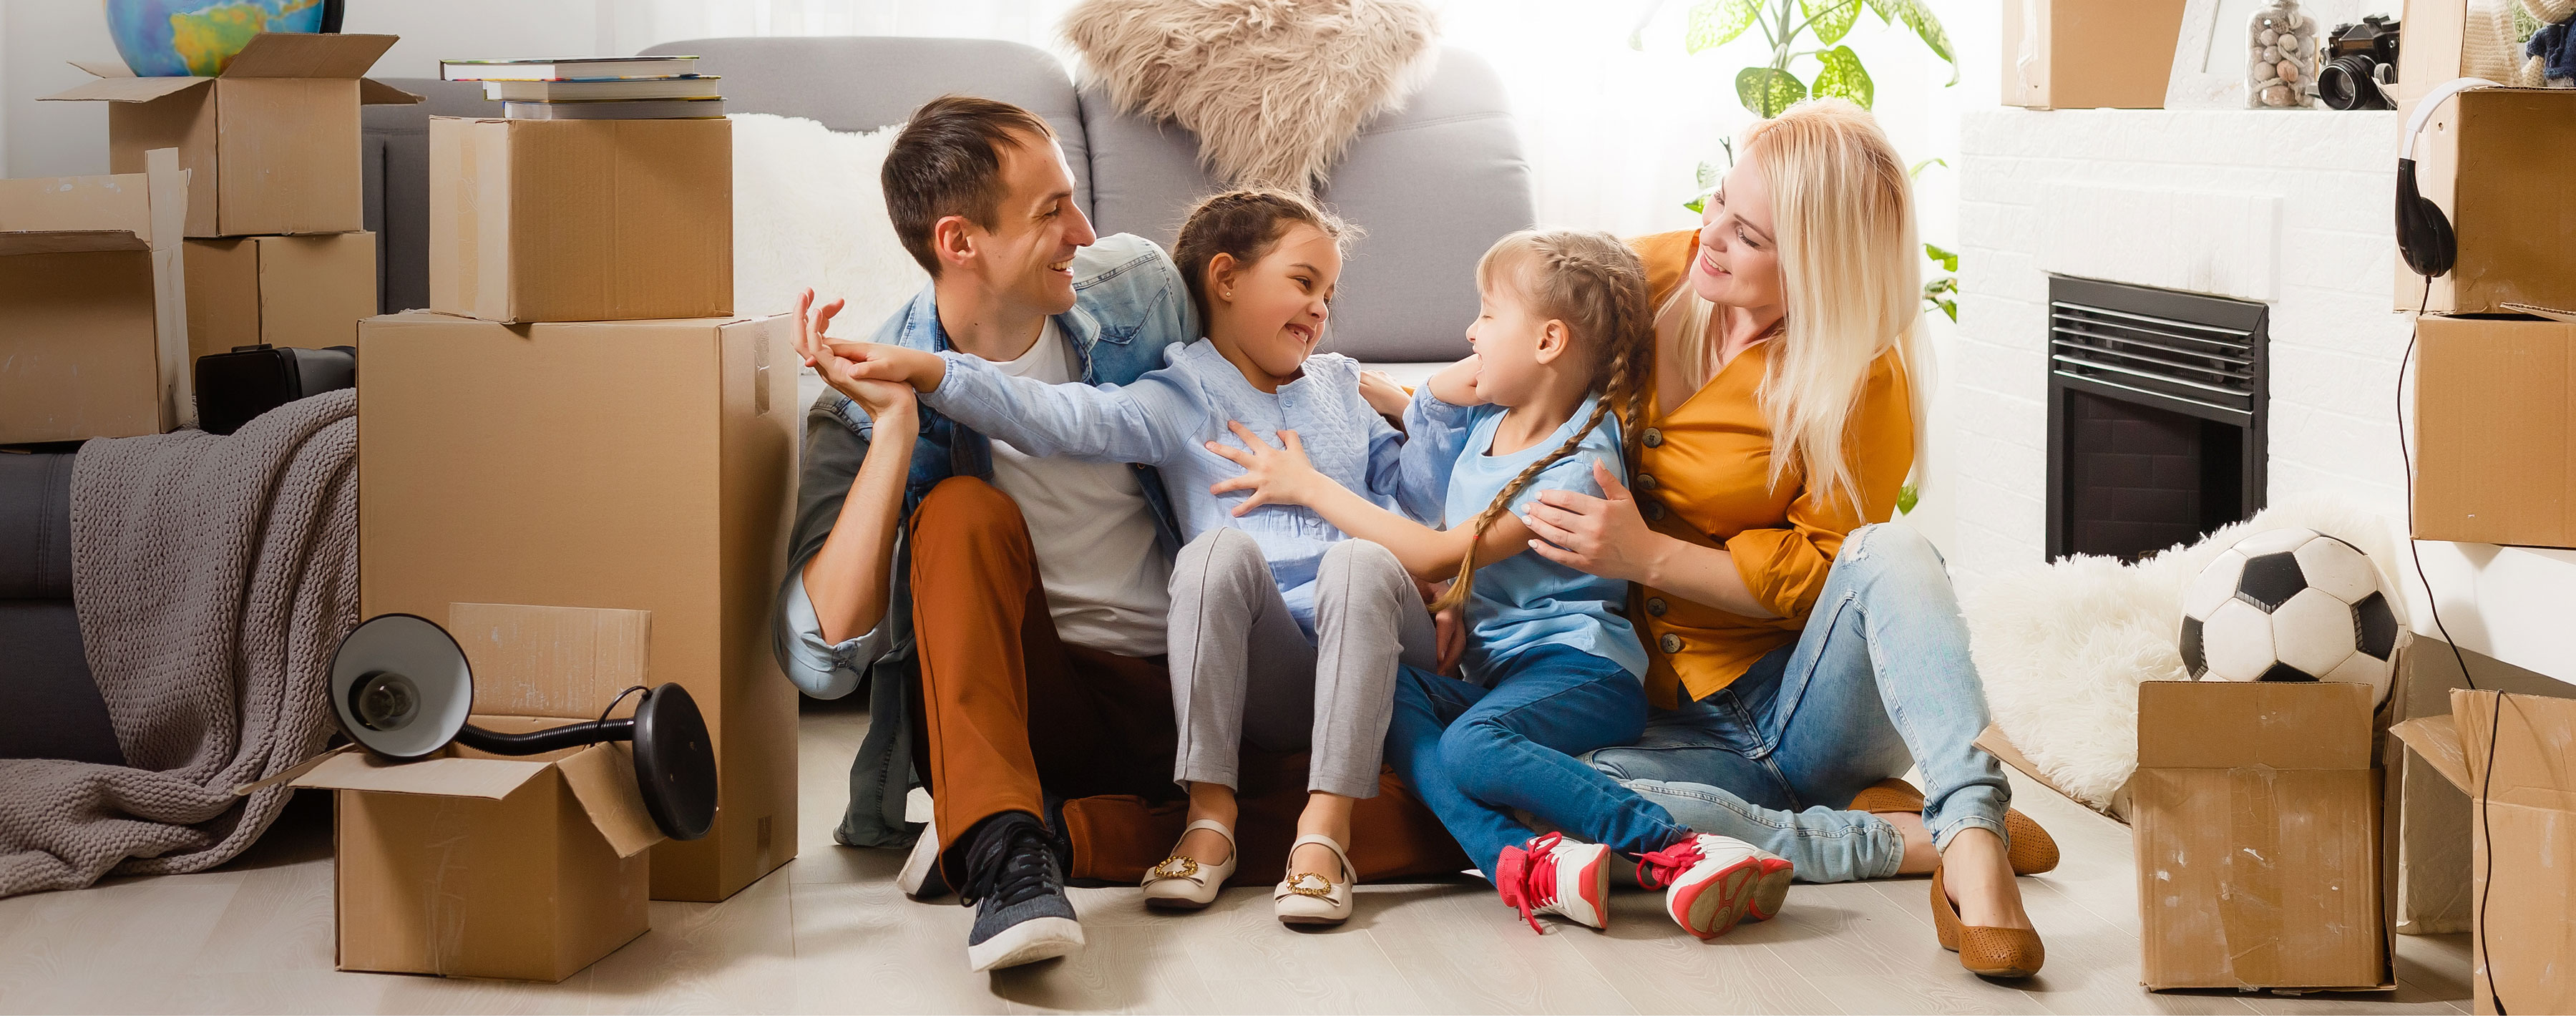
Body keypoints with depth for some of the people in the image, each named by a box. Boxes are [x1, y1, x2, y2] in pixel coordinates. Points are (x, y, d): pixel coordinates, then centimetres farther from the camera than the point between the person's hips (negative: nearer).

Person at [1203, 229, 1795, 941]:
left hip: (1579, 668, -7)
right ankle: (1525, 861, -44)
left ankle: (1680, 854, -39)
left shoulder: (1580, 466, -10)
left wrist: (1309, 486, -3)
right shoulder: (1481, 421, 15)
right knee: (1378, 685, -25)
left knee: (1471, 747, -37)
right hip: (1488, 672, 8)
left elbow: (1434, 558, -11)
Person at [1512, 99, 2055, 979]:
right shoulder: (1652, 276, 1)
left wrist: (1650, 556, -21)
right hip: (1679, 717, 3)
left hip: (1802, 700, -2)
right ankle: (1905, 838, -26)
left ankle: (1972, 839, -44)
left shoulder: (1864, 382, -11)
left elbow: (1818, 574, -11)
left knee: (1890, 555, -34)